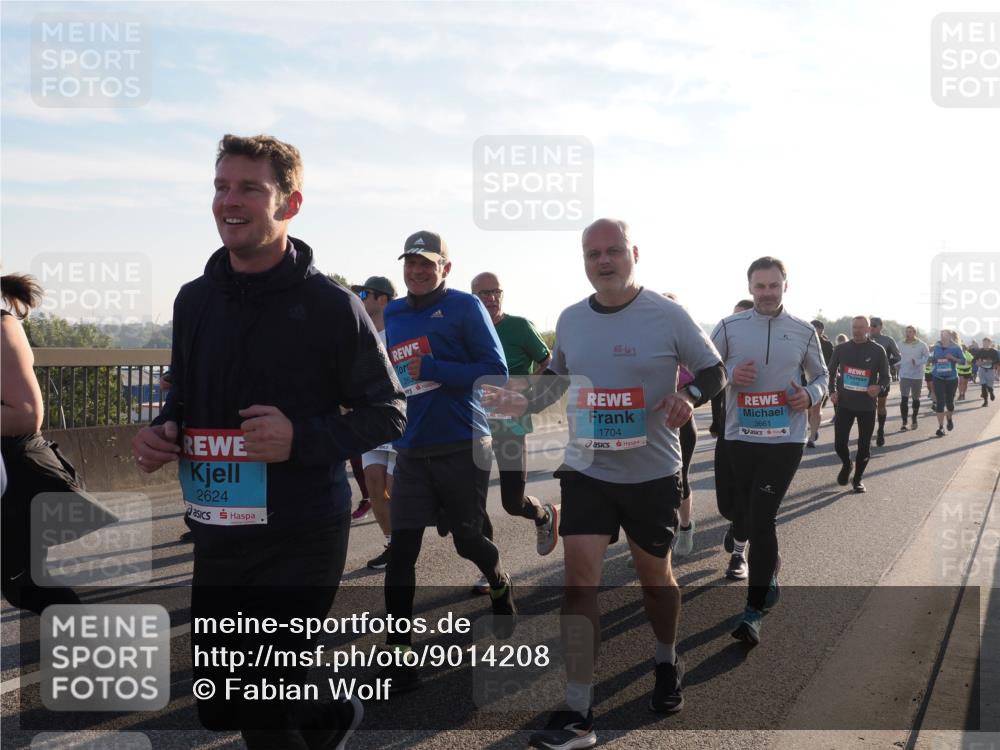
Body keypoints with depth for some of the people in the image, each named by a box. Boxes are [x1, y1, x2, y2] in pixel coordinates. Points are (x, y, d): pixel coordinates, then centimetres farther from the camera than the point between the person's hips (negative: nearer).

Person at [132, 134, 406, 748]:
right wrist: (163, 432, -4)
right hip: (216, 536, 6)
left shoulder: (330, 305, -10)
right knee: (222, 698, 16)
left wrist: (303, 438, -22)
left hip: (301, 539, -6)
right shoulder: (195, 300, 7)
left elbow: (388, 413, -6)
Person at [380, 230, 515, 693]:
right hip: (411, 451, 4)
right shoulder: (391, 316, 10)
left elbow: (496, 372, -14)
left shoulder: (464, 307, -7)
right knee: (402, 547, -4)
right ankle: (398, 653, 2)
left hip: (463, 448, -4)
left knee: (467, 540, 11)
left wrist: (432, 369, -19)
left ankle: (501, 586, 44)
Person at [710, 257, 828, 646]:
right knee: (754, 517, 13)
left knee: (762, 519, -9)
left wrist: (811, 395, -7)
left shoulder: (803, 331, 3)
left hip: (785, 439, -2)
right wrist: (730, 375, -16)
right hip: (740, 438, 2)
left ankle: (753, 612, -3)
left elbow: (821, 376, 15)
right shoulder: (729, 328, 0)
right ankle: (769, 574, 40)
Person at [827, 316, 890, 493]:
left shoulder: (878, 351, -2)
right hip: (845, 403, 1)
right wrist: (832, 391, 0)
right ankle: (846, 464, 31)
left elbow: (886, 377, 2)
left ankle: (858, 478, 23)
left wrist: (879, 387, -19)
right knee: (839, 442, -2)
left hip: (867, 405, -1)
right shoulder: (841, 349, 2)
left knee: (864, 445, 5)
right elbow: (831, 372, 14)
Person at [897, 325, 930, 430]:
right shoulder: (901, 345, 3)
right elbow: (898, 357, 15)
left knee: (915, 399, 13)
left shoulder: (921, 345, -5)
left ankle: (914, 420, 29)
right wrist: (898, 364, -3)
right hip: (904, 375, 1)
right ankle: (904, 422, -6)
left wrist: (917, 362, -19)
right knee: (904, 399, -9)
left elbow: (928, 357, -4)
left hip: (917, 376, -1)